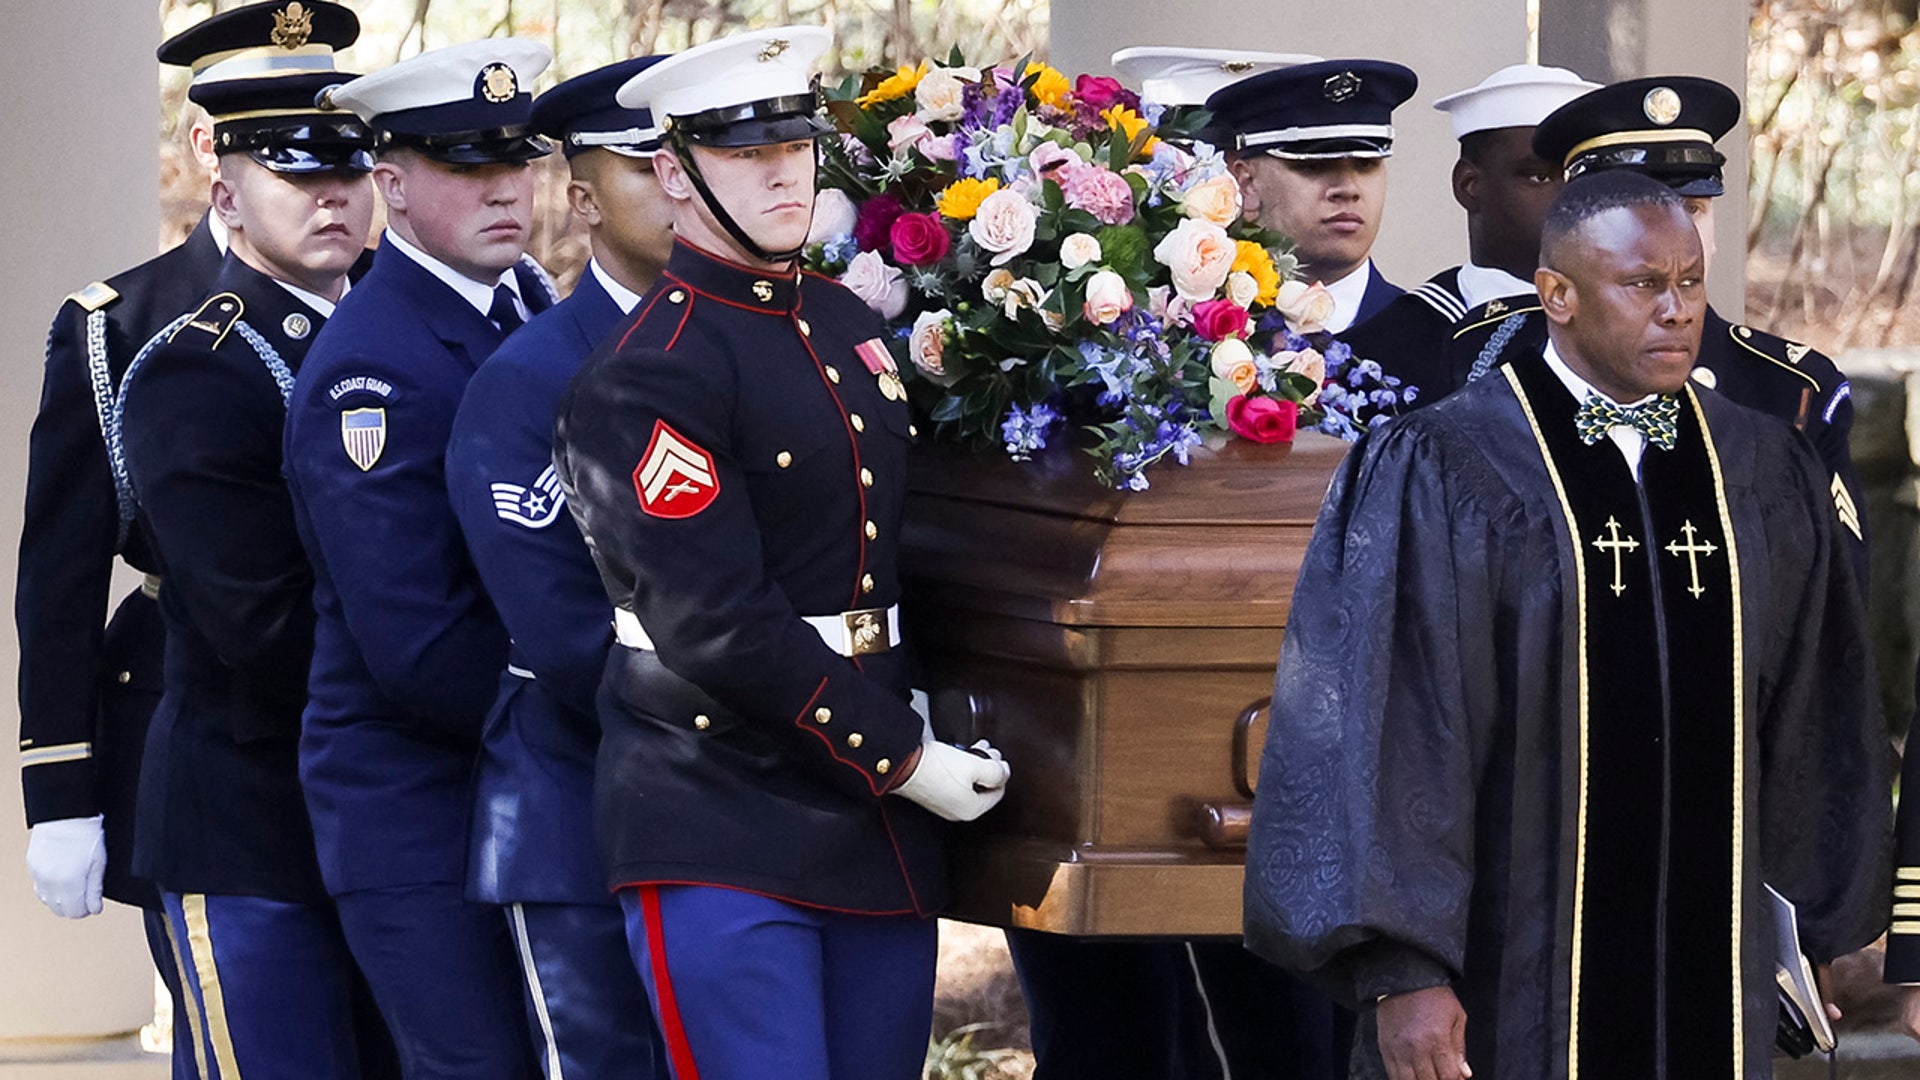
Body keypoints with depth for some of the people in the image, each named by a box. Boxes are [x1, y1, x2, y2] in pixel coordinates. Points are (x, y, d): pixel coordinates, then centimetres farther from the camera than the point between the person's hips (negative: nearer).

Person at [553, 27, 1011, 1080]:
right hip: (720, 828, -8)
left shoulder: (849, 323, 13)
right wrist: (906, 760, -14)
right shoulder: (645, 379, -13)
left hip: (876, 819, 8)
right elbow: (717, 628, -18)